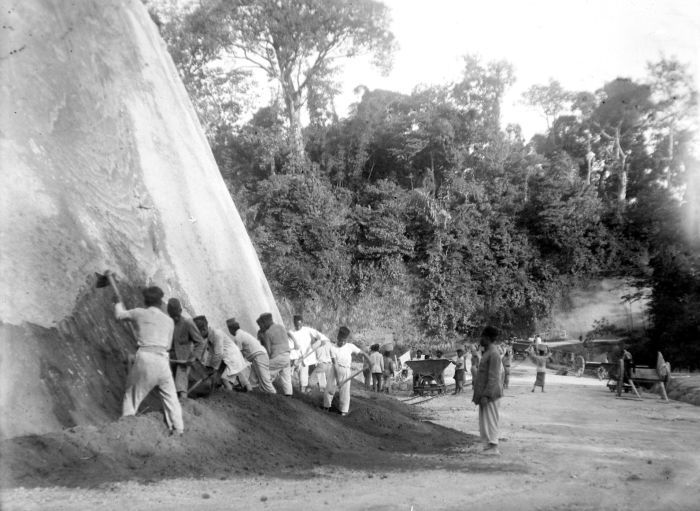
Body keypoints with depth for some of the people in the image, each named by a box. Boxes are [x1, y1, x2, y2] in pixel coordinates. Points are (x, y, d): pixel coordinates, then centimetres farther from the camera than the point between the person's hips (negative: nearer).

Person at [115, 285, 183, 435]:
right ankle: (178, 428, 13)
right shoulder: (169, 320, 12)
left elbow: (120, 315, 25)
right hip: (162, 360, 1)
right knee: (170, 395, 13)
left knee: (133, 391, 15)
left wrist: (118, 304, 46)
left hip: (144, 357, -1)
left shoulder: (140, 313, 8)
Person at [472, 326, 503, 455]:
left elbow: (493, 377, -21)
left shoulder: (493, 354, -16)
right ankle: (489, 444, 17)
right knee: (484, 420, 12)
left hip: (490, 395, -10)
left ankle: (493, 447, -3)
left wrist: (486, 395, -23)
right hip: (484, 393, 10)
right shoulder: (488, 353, 15)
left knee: (490, 420, -6)